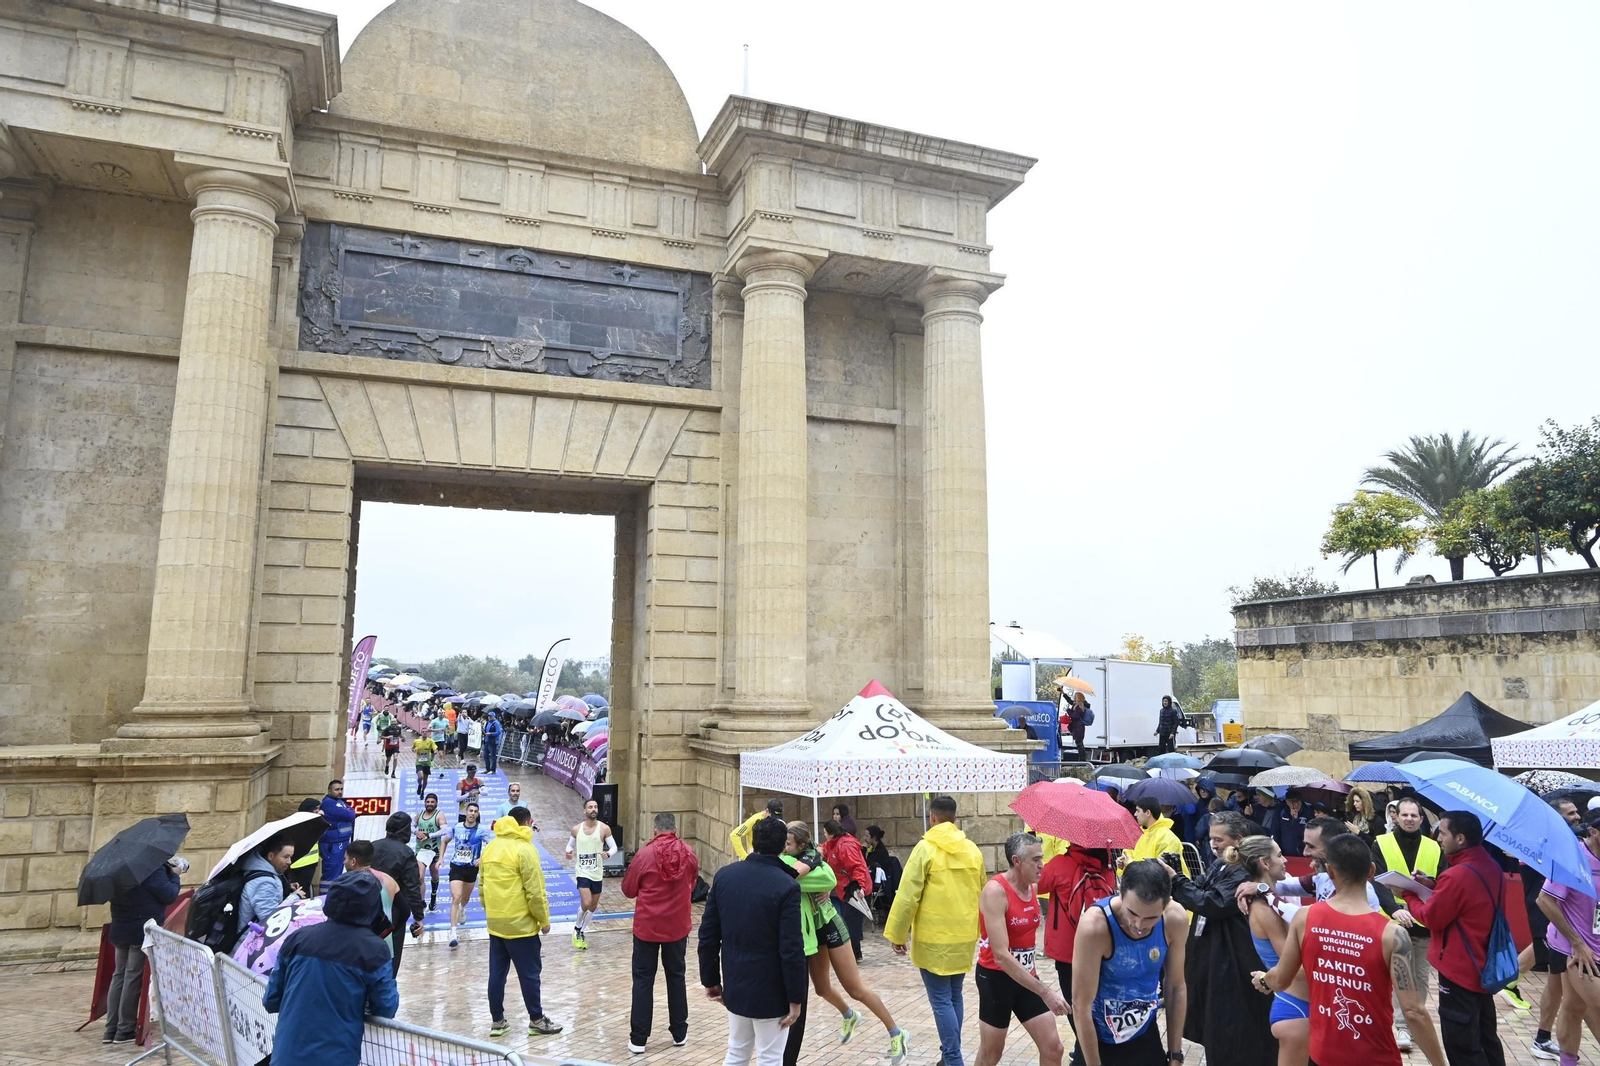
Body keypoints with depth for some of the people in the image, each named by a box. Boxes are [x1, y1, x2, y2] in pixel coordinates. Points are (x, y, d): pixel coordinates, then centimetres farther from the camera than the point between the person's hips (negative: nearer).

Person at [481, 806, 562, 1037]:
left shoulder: (490, 848, 8)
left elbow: (482, 887, 14)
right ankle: (536, 1021, 11)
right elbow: (534, 890, -16)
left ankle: (497, 1021, 19)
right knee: (529, 973, 3)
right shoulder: (524, 849, -15)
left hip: (495, 923, 7)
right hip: (520, 923, -7)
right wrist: (544, 919, -6)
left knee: (497, 973, 13)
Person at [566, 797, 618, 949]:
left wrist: (608, 854, -26)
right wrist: (569, 852, -13)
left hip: (597, 872, 2)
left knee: (593, 905, 13)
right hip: (582, 871, -2)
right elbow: (570, 845, 11)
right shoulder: (576, 829, -3)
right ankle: (577, 928, 11)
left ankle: (583, 932, 34)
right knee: (586, 903, -16)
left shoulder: (604, 828, -7)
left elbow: (614, 847, -4)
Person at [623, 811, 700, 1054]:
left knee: (643, 980, 7)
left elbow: (628, 890, -2)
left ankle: (638, 1039, 10)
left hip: (647, 926, -2)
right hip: (677, 926, 3)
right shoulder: (689, 854, -6)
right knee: (676, 977, 16)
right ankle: (679, 1033, 24)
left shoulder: (644, 855, -14)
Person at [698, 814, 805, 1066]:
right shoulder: (786, 886, -18)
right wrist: (795, 998, -8)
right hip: (769, 990, -5)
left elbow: (708, 935, 2)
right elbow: (791, 950, -18)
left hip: (734, 985, 5)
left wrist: (711, 979, 12)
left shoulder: (724, 875, -3)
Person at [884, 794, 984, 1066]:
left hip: (934, 938, -6)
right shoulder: (972, 849, 5)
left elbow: (908, 895, -13)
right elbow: (981, 894, 12)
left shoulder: (926, 848, -11)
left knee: (941, 1000, 1)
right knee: (954, 996, 17)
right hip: (964, 936, 6)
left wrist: (898, 933, -6)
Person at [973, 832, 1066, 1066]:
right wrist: (1045, 991, -32)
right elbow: (1001, 955, -30)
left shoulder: (1033, 887, 0)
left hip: (1026, 976, 7)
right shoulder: (995, 891, -25)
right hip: (996, 977, -6)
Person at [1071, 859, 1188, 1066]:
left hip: (1146, 1036, 4)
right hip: (1100, 1041, -3)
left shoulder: (1175, 919, -18)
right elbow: (1081, 1006, -22)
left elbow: (1176, 988, -4)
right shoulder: (1095, 926, -31)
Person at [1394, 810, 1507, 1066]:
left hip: (1459, 968, -9)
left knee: (1461, 1045, 1)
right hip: (1484, 965, 9)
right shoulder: (1492, 867, 2)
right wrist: (1436, 886, 4)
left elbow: (1431, 918, -16)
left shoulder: (1457, 875, -26)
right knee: (1485, 1036, 21)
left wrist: (1408, 895, -1)